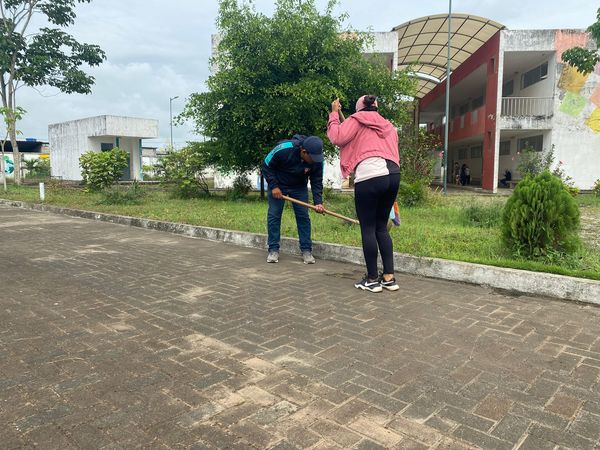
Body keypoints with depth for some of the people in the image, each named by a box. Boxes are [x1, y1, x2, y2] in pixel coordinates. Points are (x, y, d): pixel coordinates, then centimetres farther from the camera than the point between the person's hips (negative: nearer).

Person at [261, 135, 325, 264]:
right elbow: (266, 165, -18)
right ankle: (273, 250, 7)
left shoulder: (317, 160, -24)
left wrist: (318, 202, -25)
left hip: (299, 188, 2)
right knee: (274, 215, -3)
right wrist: (274, 186, -21)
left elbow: (317, 182, -13)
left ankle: (306, 250, 6)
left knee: (303, 216, -2)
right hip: (278, 185, -2)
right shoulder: (283, 149, -34)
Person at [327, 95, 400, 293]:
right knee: (381, 227, 13)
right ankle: (389, 277, 11)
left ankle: (372, 279, 5)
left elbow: (337, 138, 1)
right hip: (393, 174, 6)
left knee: (368, 228, 1)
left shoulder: (357, 119, 11)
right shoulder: (389, 126, 29)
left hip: (370, 176, -6)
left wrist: (334, 115, 13)